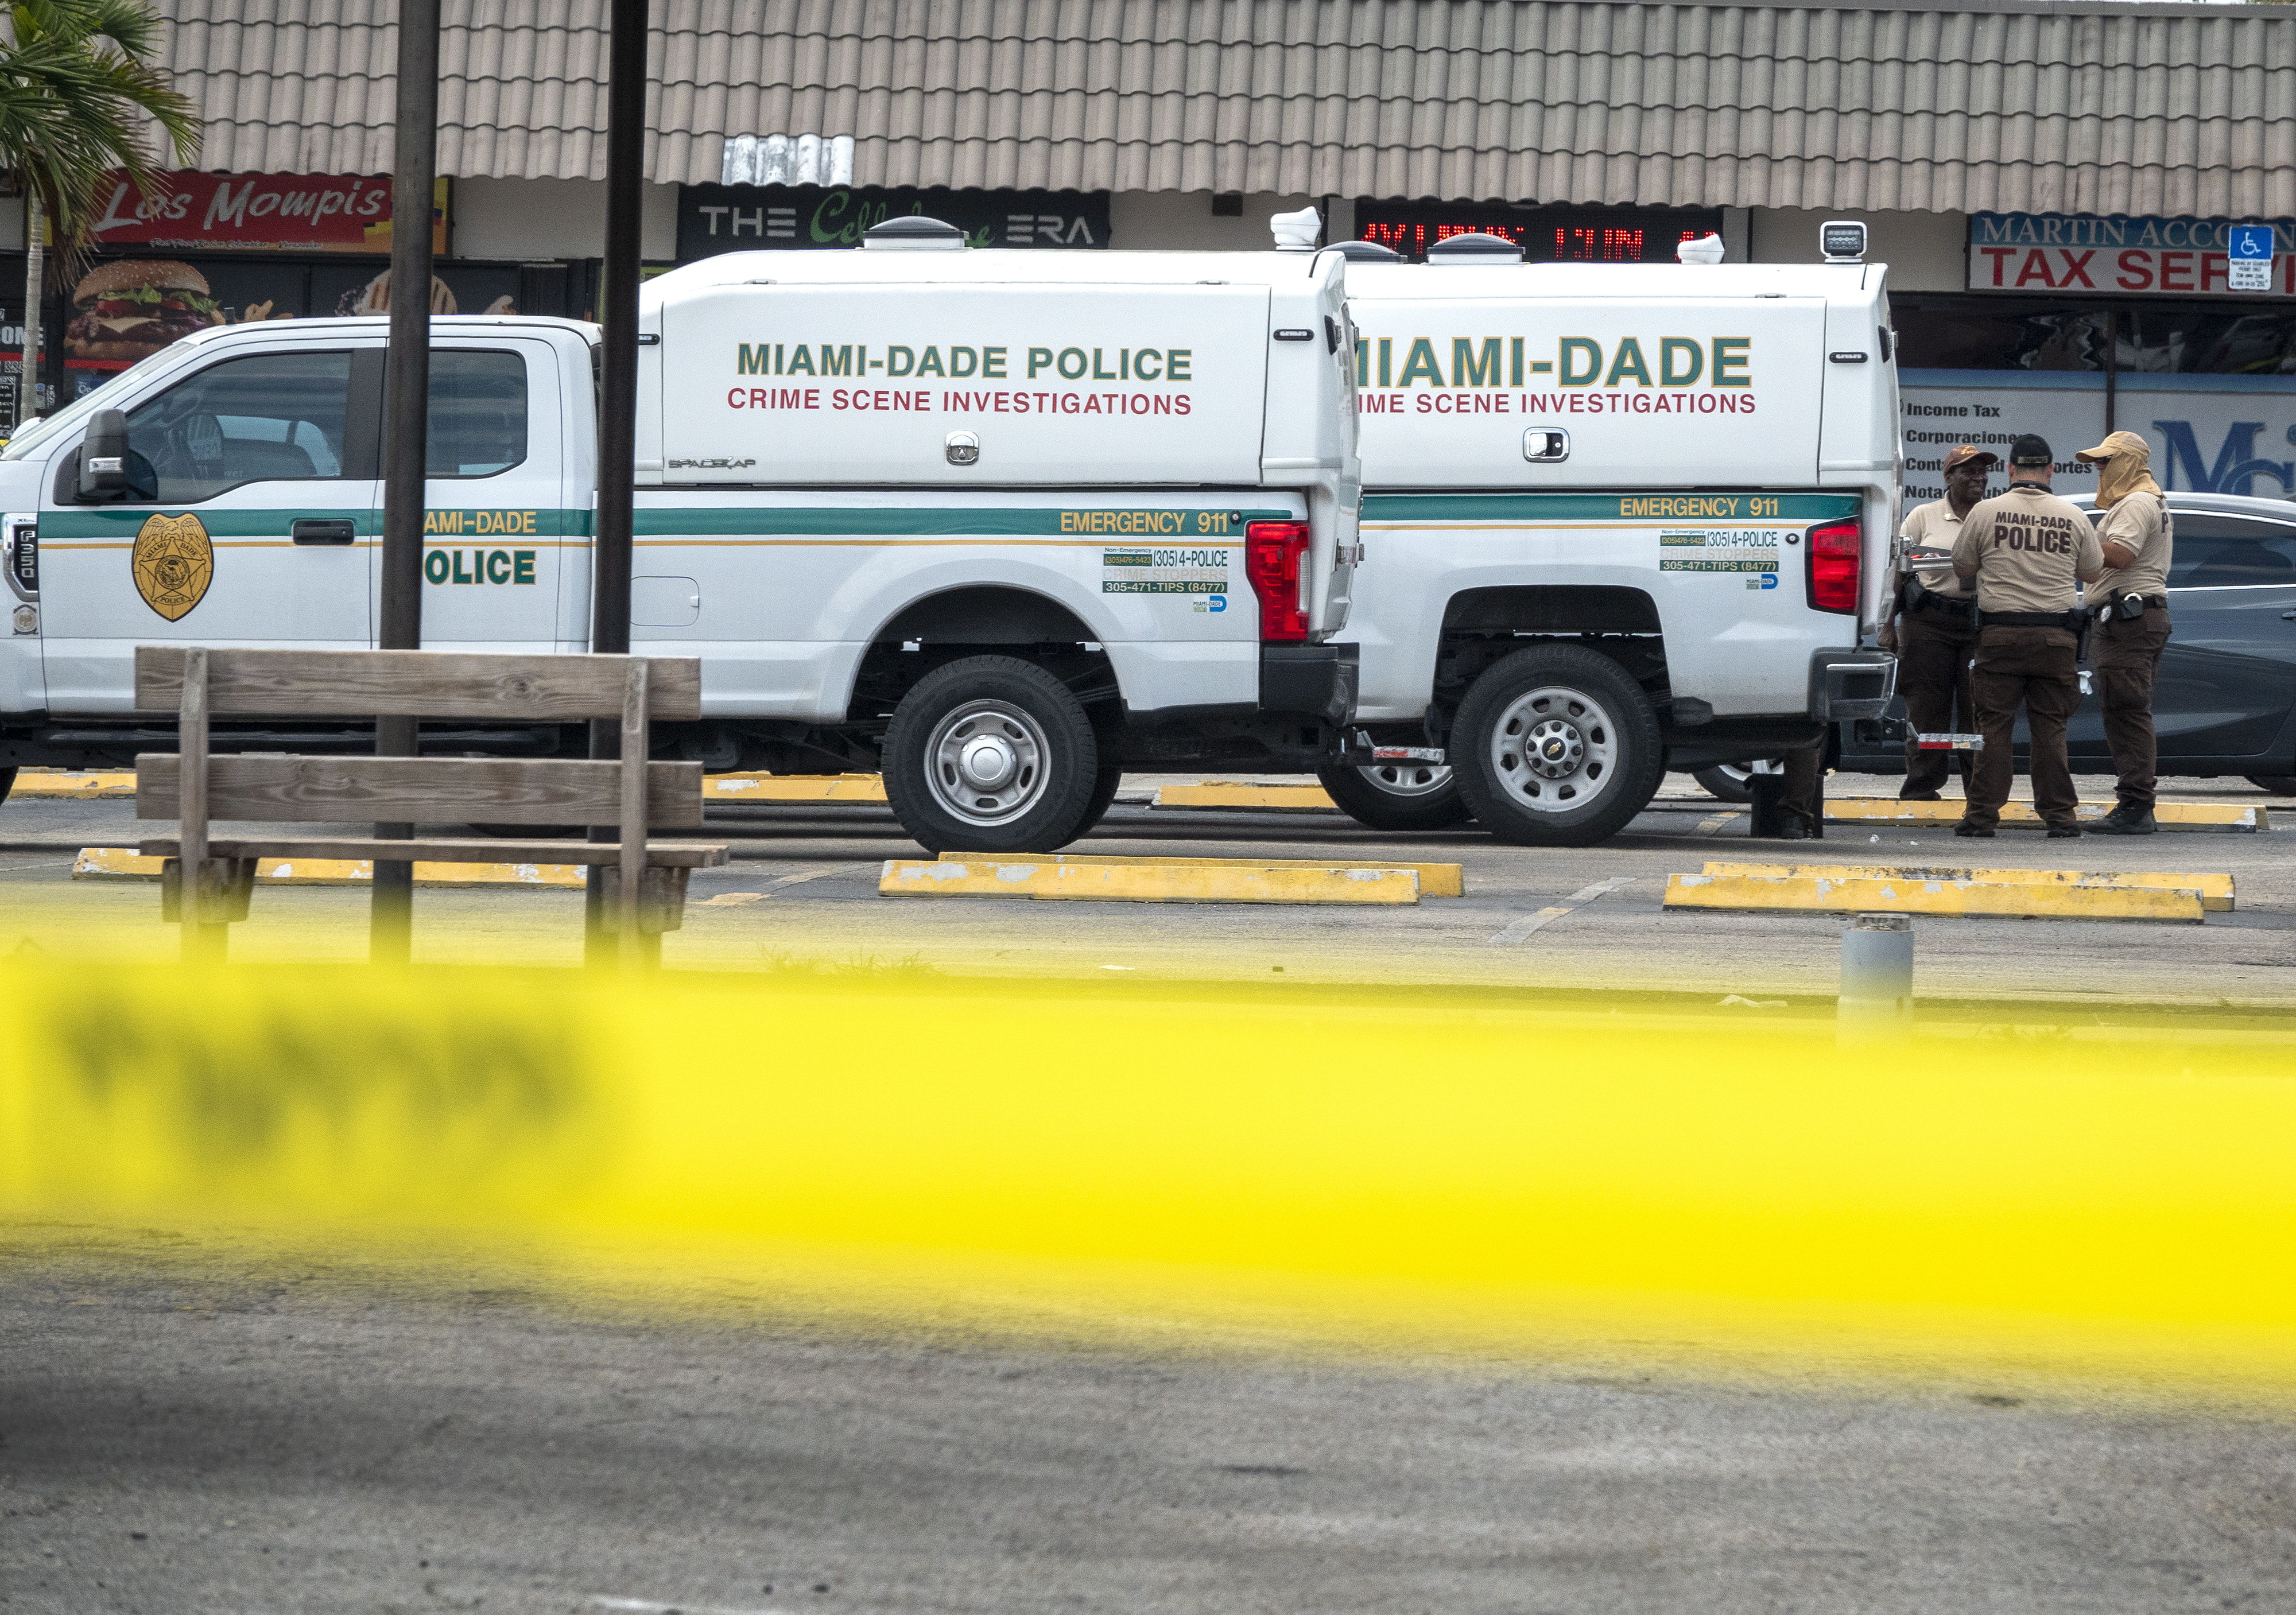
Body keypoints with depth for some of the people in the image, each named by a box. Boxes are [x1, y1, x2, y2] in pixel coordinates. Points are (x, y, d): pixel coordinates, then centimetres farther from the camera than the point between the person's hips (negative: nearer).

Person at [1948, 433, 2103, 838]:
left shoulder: (1986, 513, -1)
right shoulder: (2073, 517, 4)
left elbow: (1962, 568, 9)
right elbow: (2092, 573, 14)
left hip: (2001, 633, -1)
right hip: (2057, 636, 1)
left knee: (1994, 727, 1)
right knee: (2050, 728, 6)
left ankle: (1982, 813, 0)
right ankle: (2059, 814, 6)